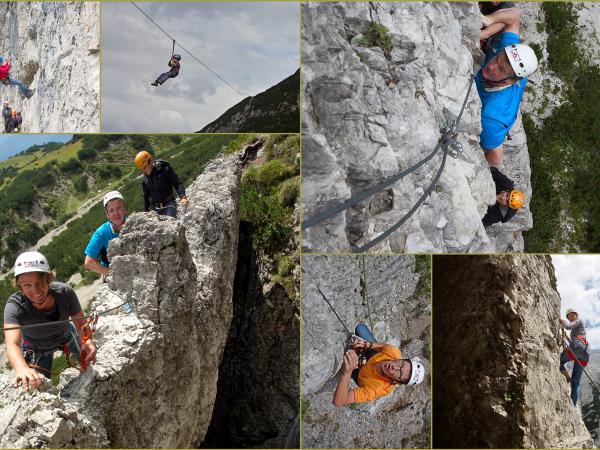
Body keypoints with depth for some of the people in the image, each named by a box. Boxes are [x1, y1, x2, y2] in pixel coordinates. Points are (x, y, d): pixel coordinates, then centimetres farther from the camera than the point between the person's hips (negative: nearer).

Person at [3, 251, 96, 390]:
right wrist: (22, 369, -77)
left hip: (65, 335, 2)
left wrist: (88, 340, -44)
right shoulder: (15, 306, -40)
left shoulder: (65, 292, -34)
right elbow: (12, 344, -54)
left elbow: (81, 322, -21)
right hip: (36, 347, -2)